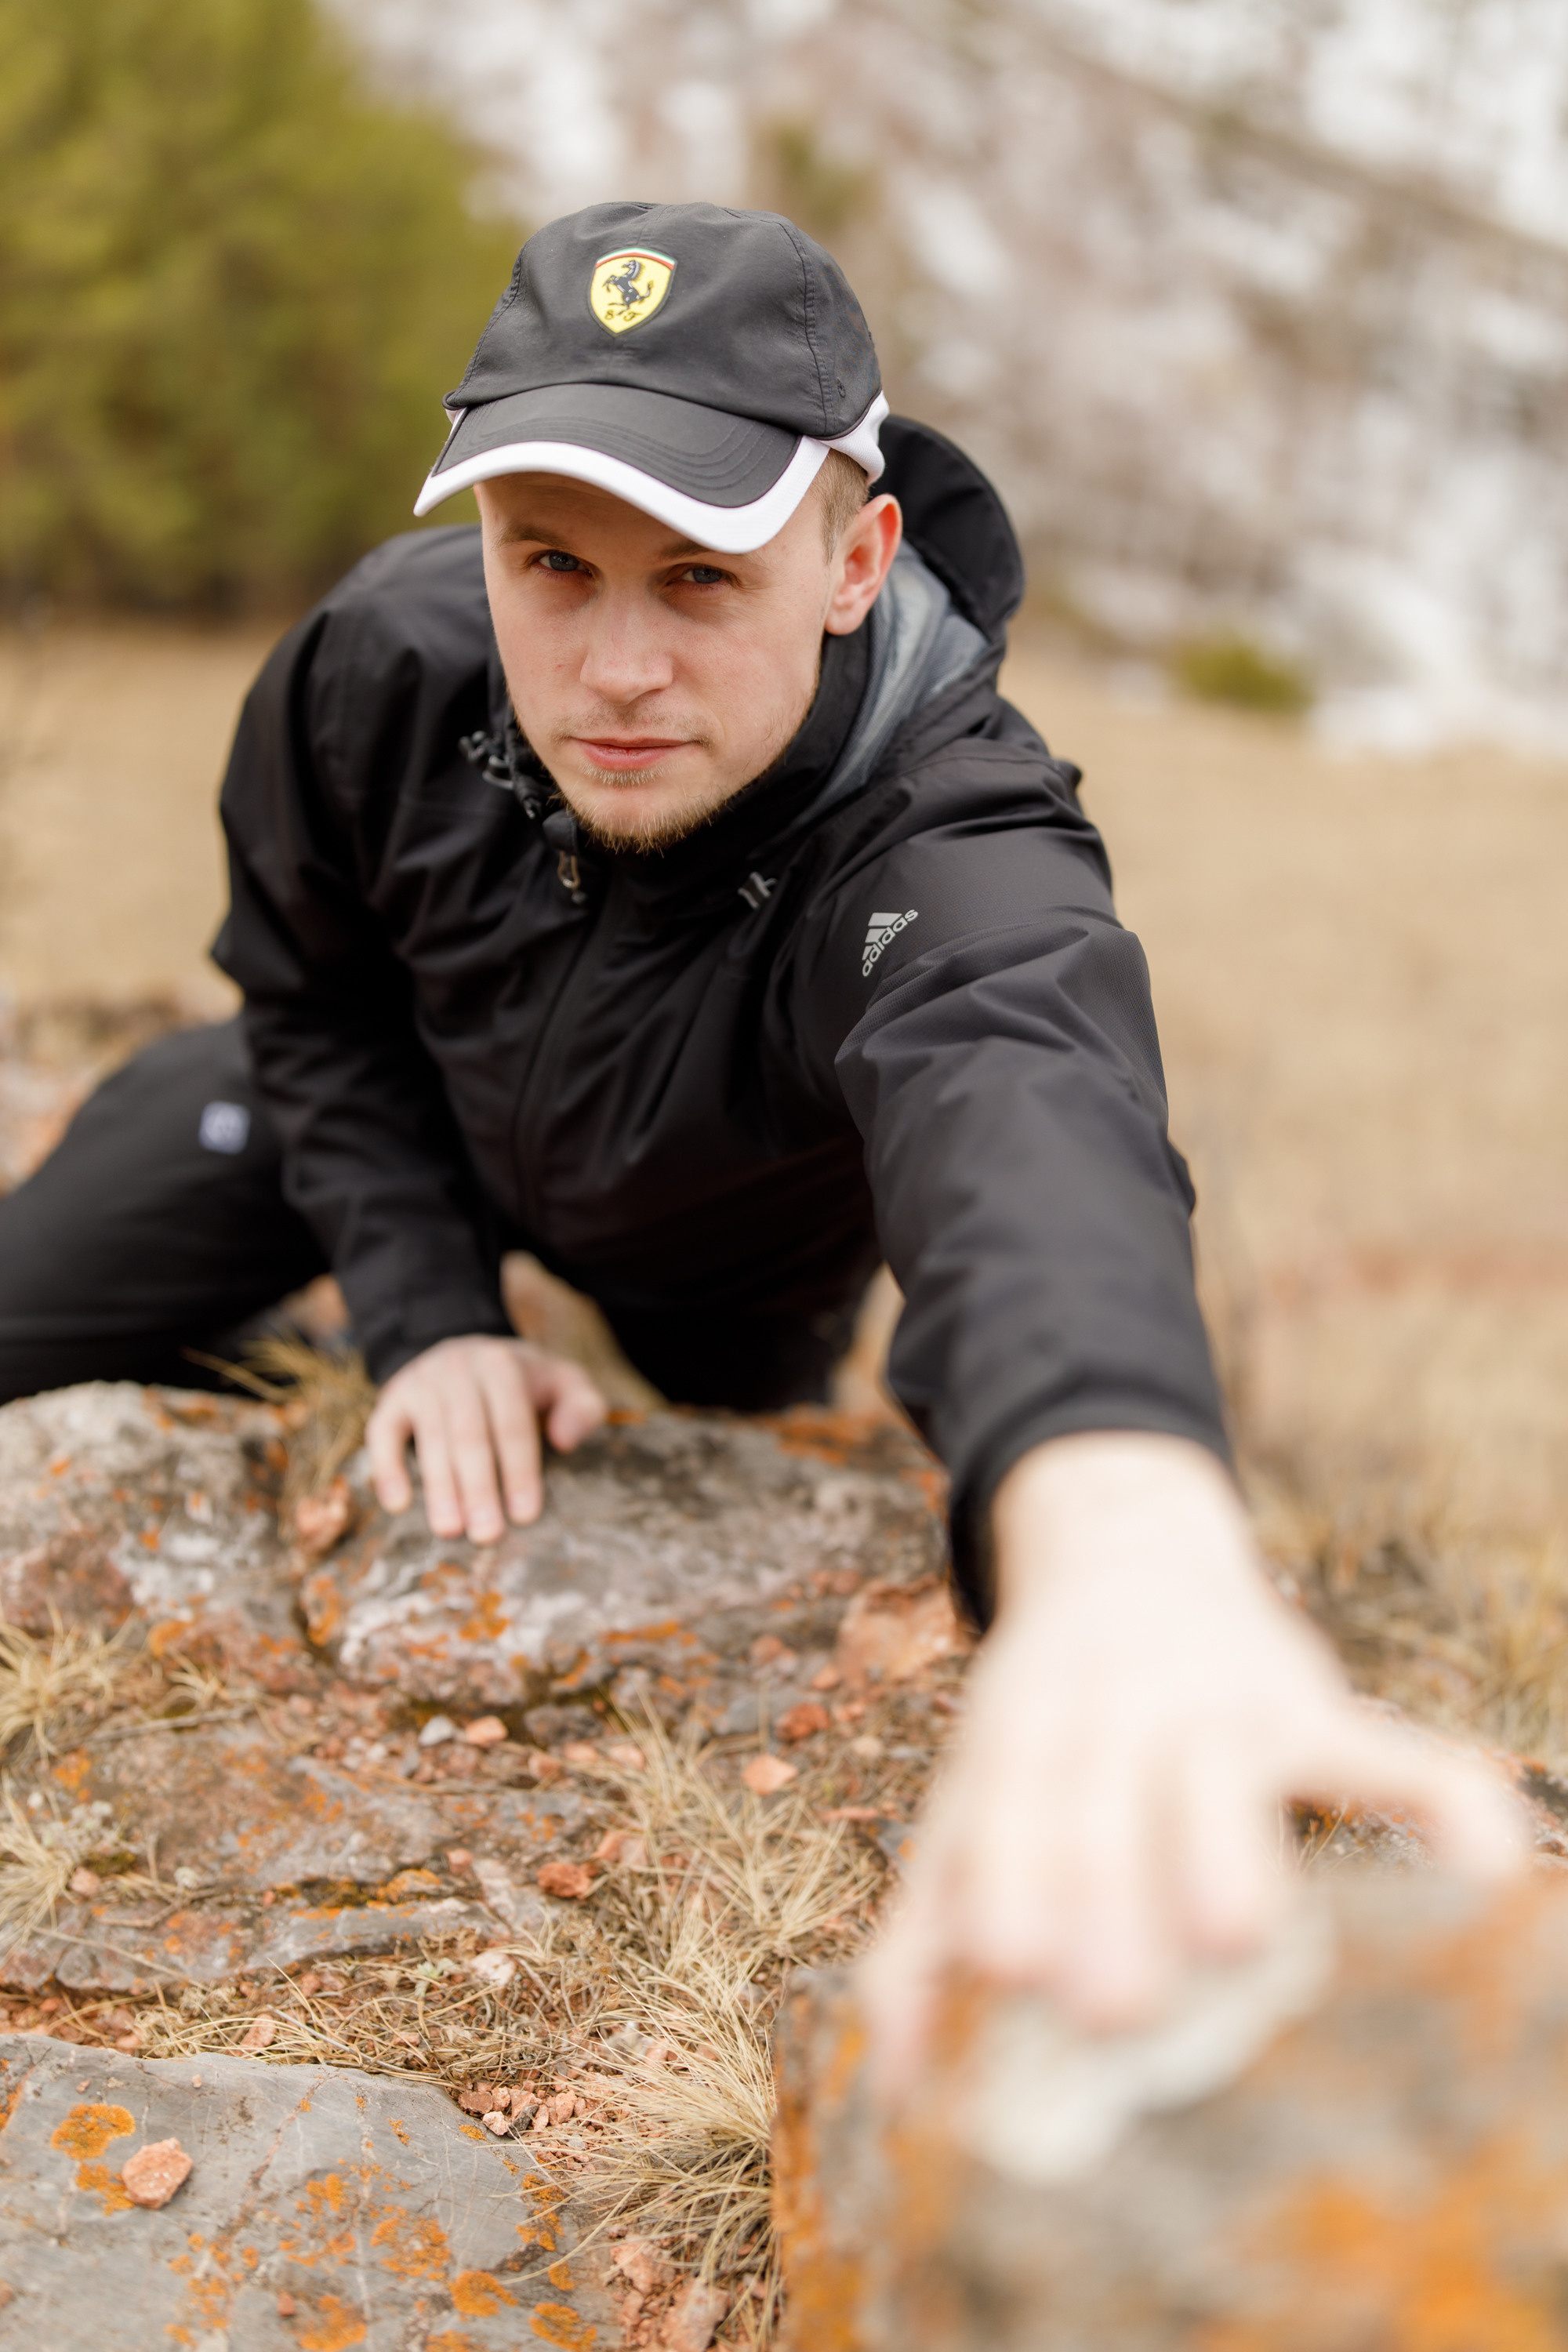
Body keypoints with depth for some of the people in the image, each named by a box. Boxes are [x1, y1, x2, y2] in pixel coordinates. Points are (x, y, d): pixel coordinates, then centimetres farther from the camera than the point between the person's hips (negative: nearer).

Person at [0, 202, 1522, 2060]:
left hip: (706, 1265, -1)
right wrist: (425, 1316, -25)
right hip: (402, 1110, 2)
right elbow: (319, 996, -12)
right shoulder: (388, 656, -34)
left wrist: (1126, 1535, -97)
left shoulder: (959, 864, -48)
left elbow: (1025, 1118, -75)